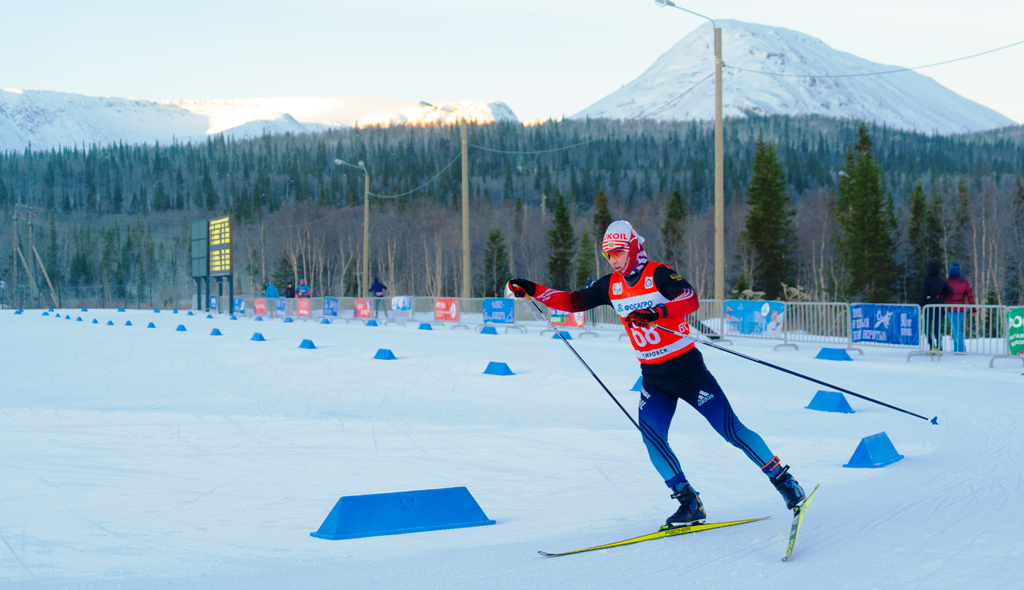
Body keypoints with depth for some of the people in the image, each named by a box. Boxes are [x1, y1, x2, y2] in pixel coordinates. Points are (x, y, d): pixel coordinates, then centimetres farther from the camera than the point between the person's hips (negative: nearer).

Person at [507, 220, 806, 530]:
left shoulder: (658, 274, -14)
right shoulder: (611, 285, 4)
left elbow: (690, 299, -29)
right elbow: (573, 302, 7)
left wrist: (657, 312, -45)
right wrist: (532, 290, -3)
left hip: (688, 368, -5)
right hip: (653, 377, 5)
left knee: (731, 429, -6)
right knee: (651, 435, -14)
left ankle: (784, 481, 8)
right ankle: (689, 503, -4)